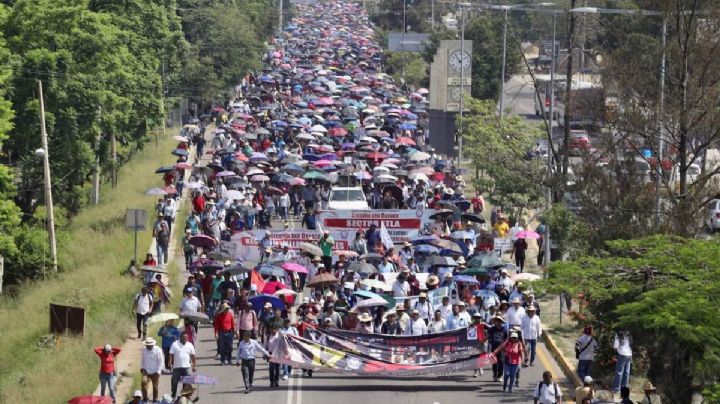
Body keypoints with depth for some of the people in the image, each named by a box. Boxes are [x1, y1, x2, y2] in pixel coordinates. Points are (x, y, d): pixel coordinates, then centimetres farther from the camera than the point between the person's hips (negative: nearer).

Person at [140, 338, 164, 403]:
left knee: (155, 386, 4)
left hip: (155, 372, -3)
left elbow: (161, 361, -7)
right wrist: (142, 367, 8)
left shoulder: (158, 350, -9)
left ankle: (155, 400, 17)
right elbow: (142, 360, 18)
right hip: (146, 371, 3)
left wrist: (158, 371, -11)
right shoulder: (144, 350, 4)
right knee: (144, 382, -19)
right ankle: (145, 398, -9)